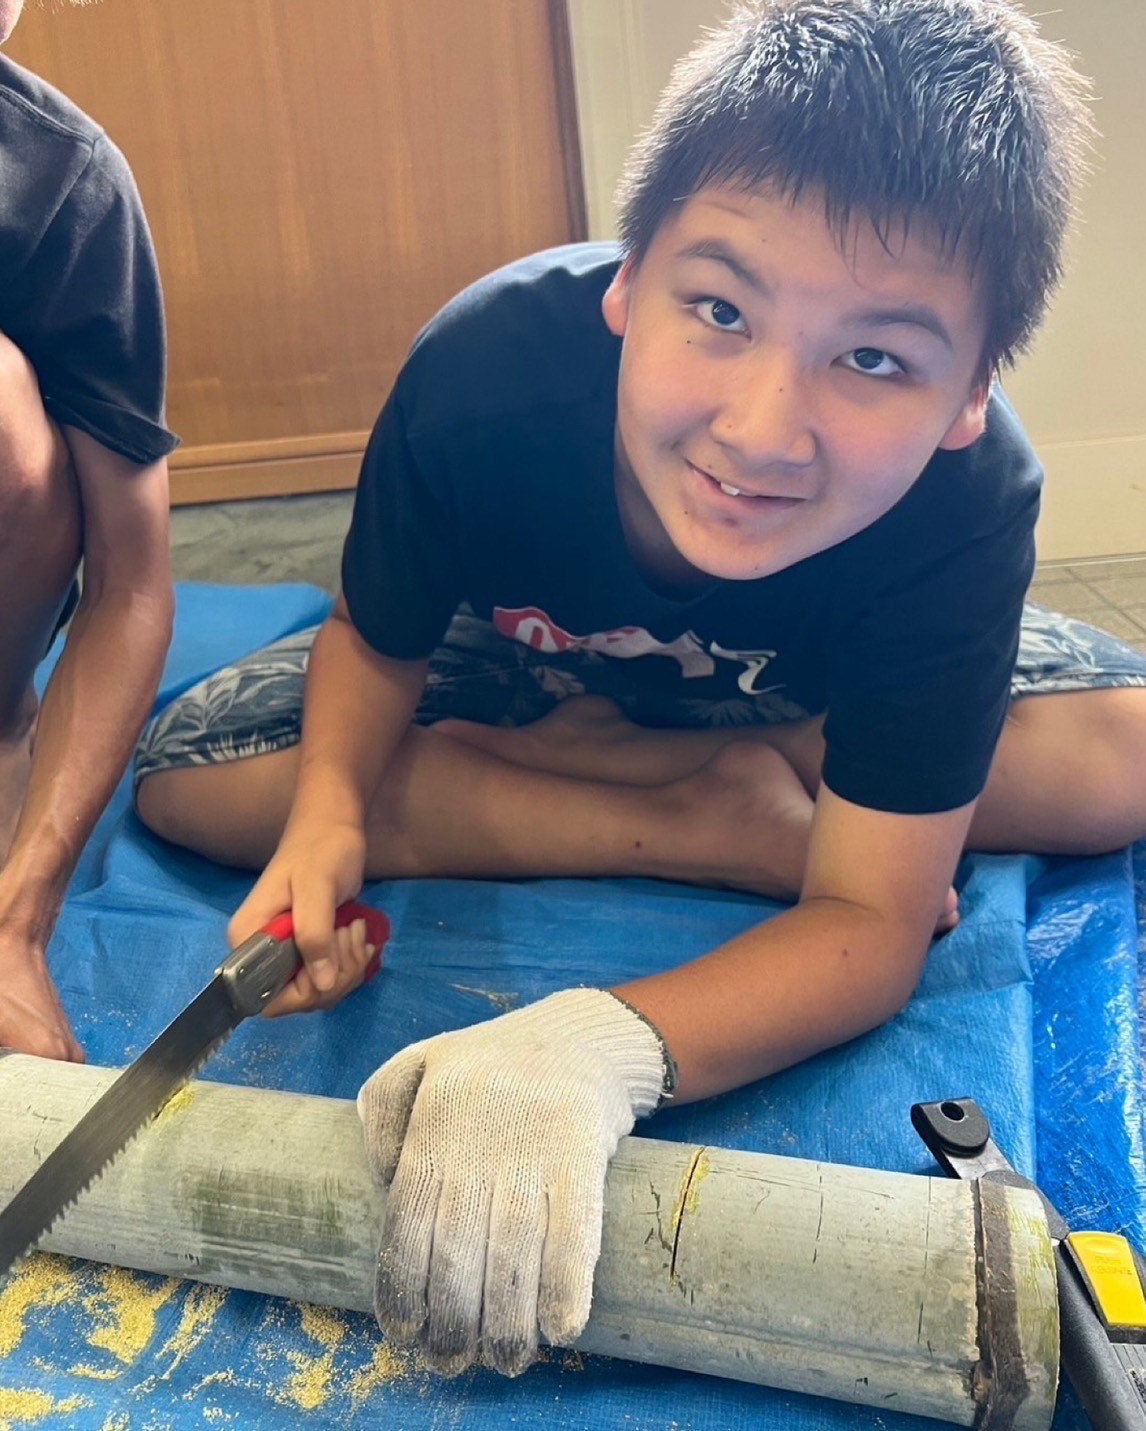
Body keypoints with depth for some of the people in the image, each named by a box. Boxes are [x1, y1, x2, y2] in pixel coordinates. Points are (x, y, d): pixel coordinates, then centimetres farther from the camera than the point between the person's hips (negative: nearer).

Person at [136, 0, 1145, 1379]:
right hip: (528, 670, 2)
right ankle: (729, 820, -18)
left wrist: (599, 1044, -51)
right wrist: (331, 812, -36)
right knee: (186, 773, -18)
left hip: (800, 691, -1)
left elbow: (873, 923, -34)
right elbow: (378, 639, -15)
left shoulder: (967, 506, -36)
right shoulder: (484, 370, -35)